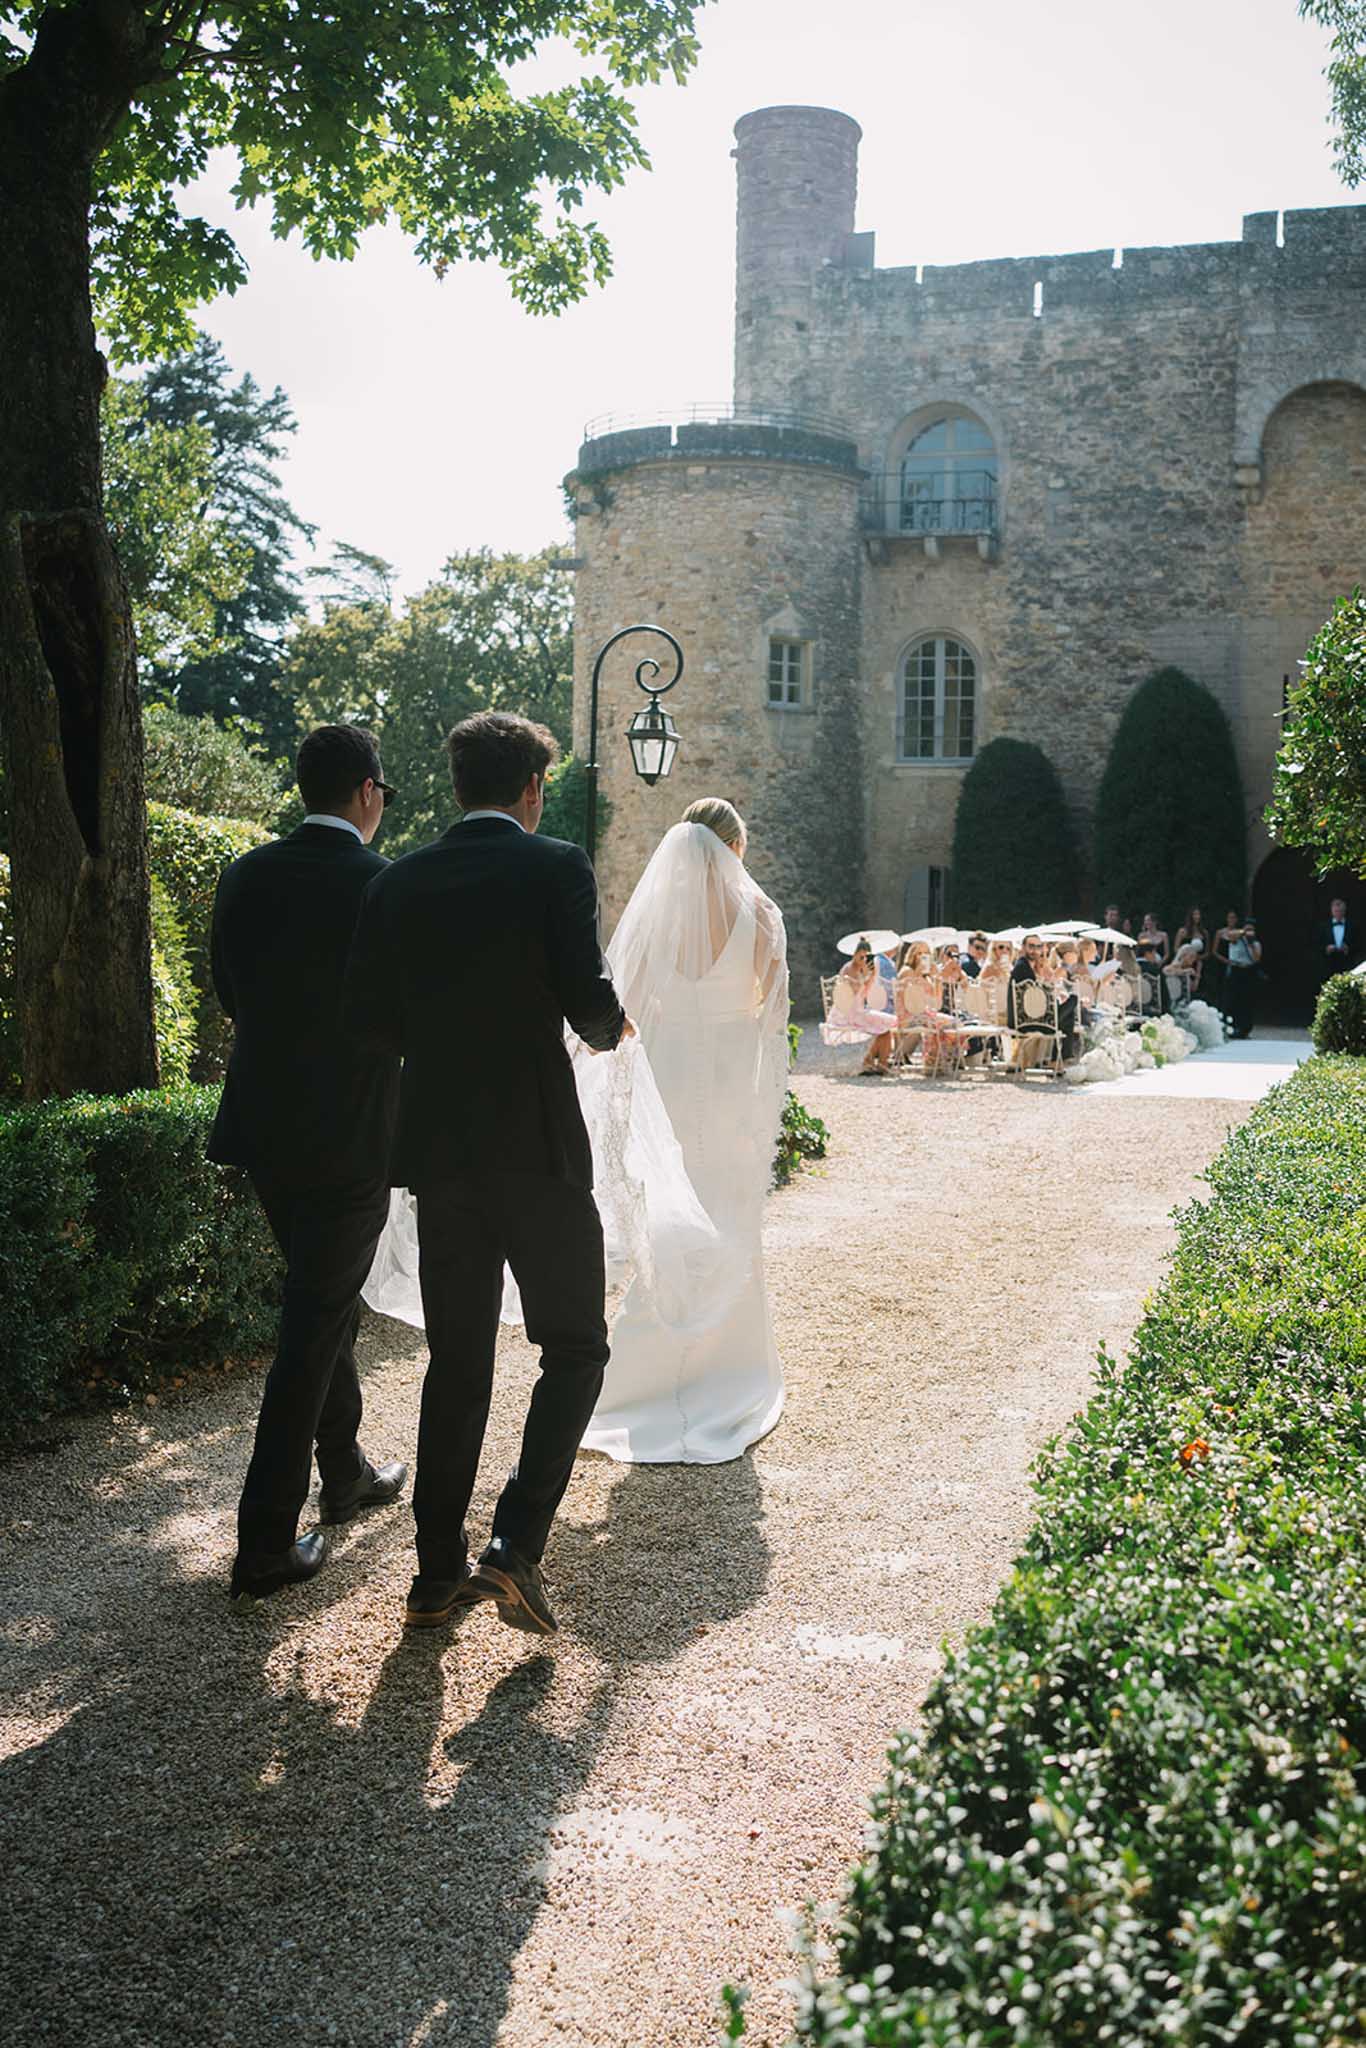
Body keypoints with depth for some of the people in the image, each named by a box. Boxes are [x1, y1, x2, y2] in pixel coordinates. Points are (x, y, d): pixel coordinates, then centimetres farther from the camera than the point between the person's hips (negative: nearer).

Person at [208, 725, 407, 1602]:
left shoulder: (246, 877, 2)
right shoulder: (386, 885, -14)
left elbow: (231, 993, 10)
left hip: (266, 1128, 6)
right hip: (352, 1135, -6)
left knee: (326, 1303, 22)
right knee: (314, 1328, 1)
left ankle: (346, 1473, 37)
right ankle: (267, 1540, 4)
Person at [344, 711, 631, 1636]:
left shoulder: (398, 883, 5)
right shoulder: (557, 867, -7)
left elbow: (369, 1017, 3)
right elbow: (590, 1004, -16)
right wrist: (613, 1028, 7)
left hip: (439, 1147, 5)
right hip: (540, 1144, -4)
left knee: (457, 1361, 14)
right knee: (576, 1348, 10)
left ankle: (440, 1570, 19)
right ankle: (517, 1544, -2)